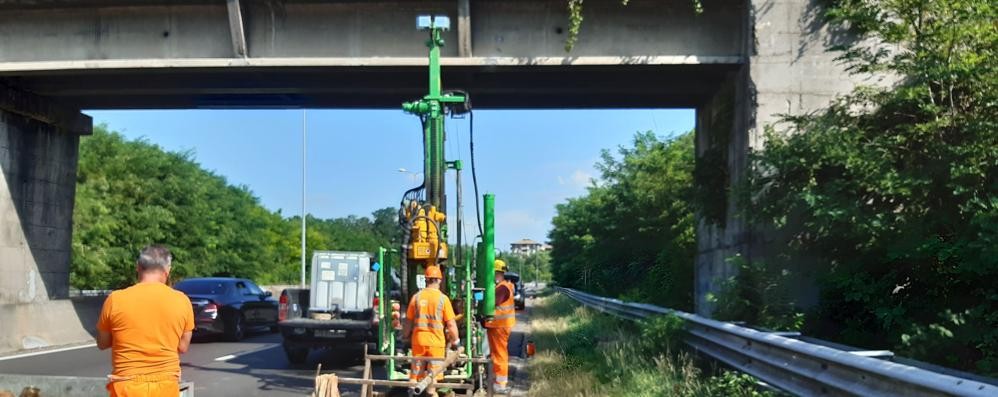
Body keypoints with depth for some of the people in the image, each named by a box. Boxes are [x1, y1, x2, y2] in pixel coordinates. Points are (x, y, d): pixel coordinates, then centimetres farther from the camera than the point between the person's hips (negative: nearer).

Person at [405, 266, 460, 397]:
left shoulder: (417, 297, -1)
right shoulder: (442, 298, -9)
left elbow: (409, 321, 5)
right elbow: (451, 324, -9)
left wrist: (407, 335, 20)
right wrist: (455, 340, 3)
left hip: (418, 340, 3)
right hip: (436, 341, -3)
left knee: (416, 371, 14)